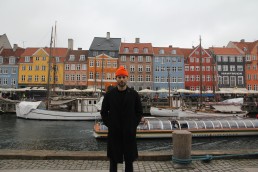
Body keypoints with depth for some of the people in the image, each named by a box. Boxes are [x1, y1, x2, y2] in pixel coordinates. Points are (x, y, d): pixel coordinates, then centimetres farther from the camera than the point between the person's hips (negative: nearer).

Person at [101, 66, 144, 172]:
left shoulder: (134, 94, 0)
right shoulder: (109, 94, 0)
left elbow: (139, 112, 6)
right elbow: (104, 112, 7)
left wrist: (134, 125, -2)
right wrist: (109, 124, -2)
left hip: (129, 133, 0)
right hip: (114, 132, 0)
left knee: (129, 159, 10)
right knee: (113, 159, 10)